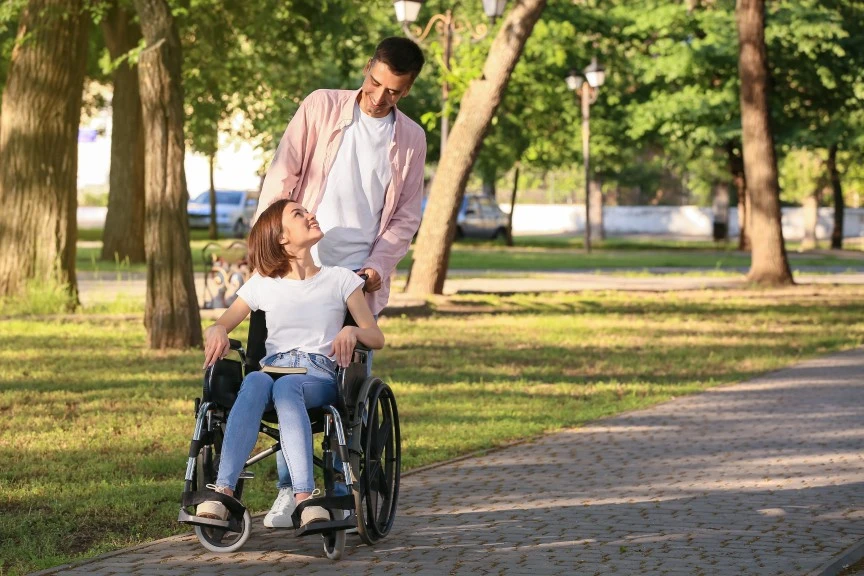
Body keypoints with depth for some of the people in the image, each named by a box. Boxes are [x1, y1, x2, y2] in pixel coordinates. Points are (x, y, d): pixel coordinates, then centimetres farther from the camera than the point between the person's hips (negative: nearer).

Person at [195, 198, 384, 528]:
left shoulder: (340, 280, 17)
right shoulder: (263, 284, 20)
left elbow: (376, 337, 11)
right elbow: (220, 326, 20)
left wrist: (352, 331, -13)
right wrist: (217, 331, -6)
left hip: (320, 377, -1)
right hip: (273, 368, 1)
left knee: (286, 387, -39)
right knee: (255, 382, -38)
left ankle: (305, 497, -55)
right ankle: (223, 491, -52)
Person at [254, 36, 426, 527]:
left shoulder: (411, 139, 7)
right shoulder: (321, 108, 1)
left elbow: (407, 216, 9)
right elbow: (282, 177, -1)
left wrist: (377, 268, -5)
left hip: (360, 279, 1)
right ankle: (290, 489, 7)